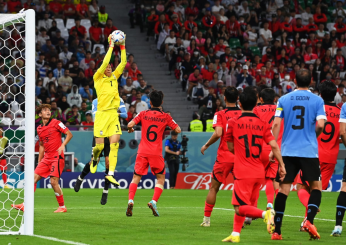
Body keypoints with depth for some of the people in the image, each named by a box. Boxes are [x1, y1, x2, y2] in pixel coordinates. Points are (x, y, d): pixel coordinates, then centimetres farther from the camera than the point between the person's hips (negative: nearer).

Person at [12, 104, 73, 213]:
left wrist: (62, 145, -20)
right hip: (46, 158, 6)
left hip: (57, 157, -6)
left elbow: (69, 134, -5)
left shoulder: (56, 123, -3)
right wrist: (39, 162, 19)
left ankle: (62, 207, 1)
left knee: (54, 181, -13)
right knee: (34, 177, -2)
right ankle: (26, 205, -3)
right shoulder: (39, 129, 14)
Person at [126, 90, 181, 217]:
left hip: (142, 152, 1)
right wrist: (170, 124, 21)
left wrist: (130, 129, 15)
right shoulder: (165, 117, 2)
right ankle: (154, 201, -7)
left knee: (136, 177, 7)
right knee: (160, 178, 13)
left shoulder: (143, 114, 2)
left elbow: (130, 124, -8)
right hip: (156, 153, -1)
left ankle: (130, 201, -15)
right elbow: (178, 130, 3)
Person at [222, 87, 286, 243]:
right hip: (259, 172, 5)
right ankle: (235, 234, 15)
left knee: (240, 208, -3)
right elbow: (274, 145, -5)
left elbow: (231, 148, 5)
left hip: (243, 172, -5)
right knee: (240, 204, 18)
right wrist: (281, 165, -2)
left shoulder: (233, 123, -4)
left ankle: (265, 214, -26)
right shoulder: (262, 123, 4)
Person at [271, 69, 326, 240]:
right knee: (316, 186, 11)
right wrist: (314, 135, 11)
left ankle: (276, 231, 1)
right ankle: (309, 221, -10)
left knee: (283, 189, 4)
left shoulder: (284, 100, 4)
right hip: (309, 151, -2)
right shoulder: (317, 100, -1)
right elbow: (320, 125, -10)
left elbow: (276, 124, -2)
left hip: (288, 151, 2)